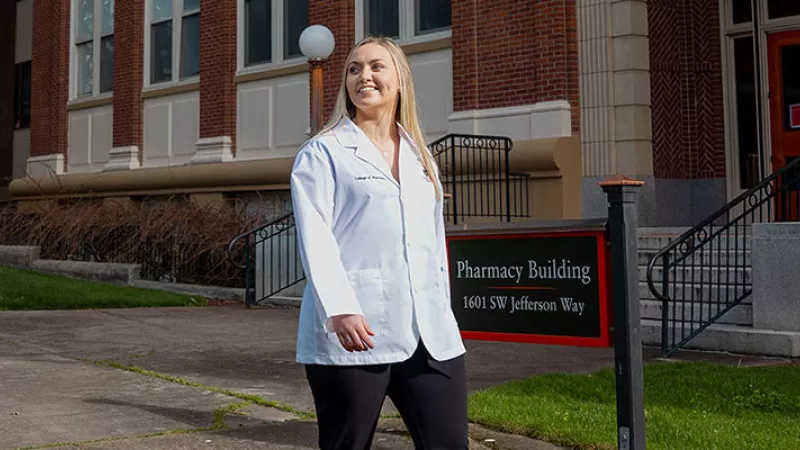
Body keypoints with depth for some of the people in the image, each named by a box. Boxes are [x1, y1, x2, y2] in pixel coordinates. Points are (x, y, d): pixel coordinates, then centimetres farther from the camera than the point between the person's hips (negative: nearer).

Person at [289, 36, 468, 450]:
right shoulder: (323, 152, 4)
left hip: (430, 334, 5)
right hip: (353, 332, -4)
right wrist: (339, 309, -21)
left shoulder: (420, 156, 20)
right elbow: (314, 236, -9)